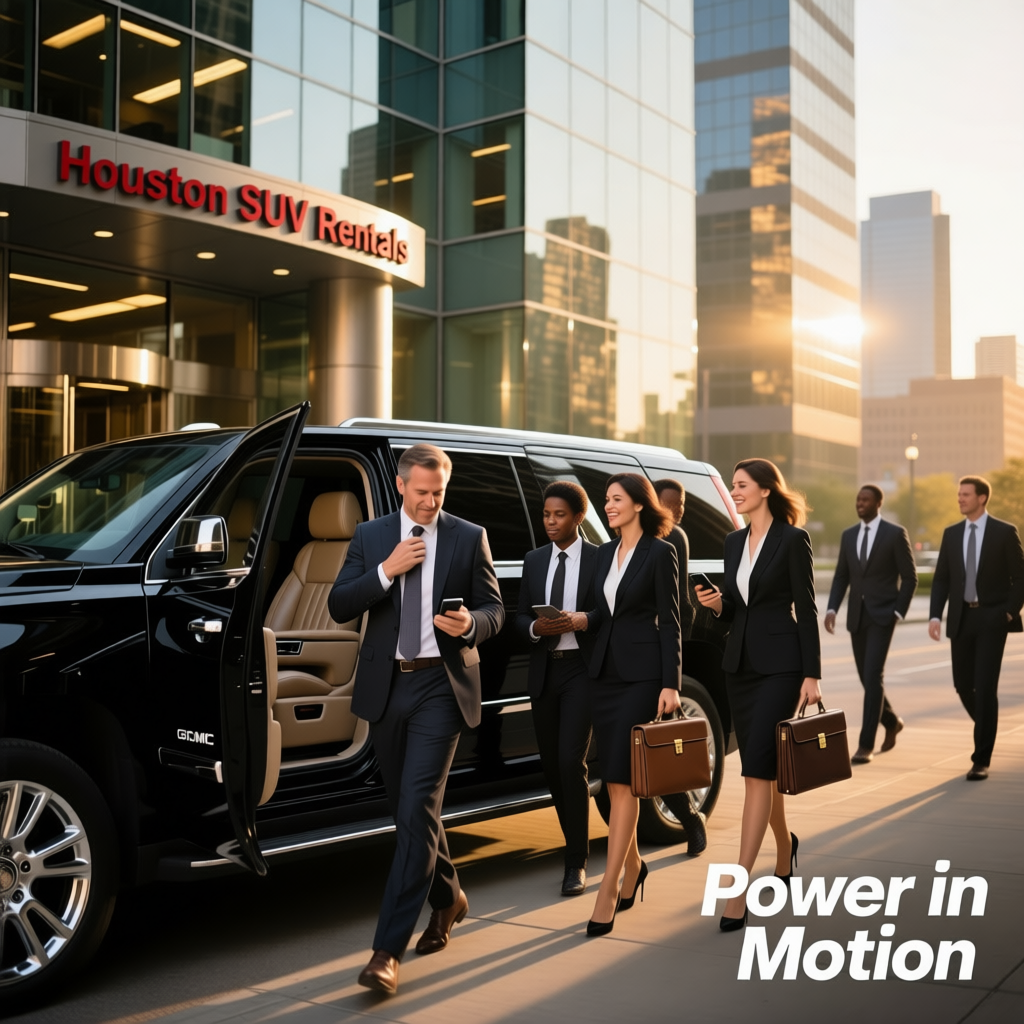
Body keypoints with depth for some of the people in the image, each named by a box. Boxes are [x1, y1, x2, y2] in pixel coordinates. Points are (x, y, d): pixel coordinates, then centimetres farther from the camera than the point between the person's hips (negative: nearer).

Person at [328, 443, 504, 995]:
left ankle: (388, 950, -9)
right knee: (408, 808, 15)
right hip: (387, 686, 4)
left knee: (417, 809, -12)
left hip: (440, 686, -3)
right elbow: (338, 606, -1)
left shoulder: (469, 537, 2)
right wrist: (386, 571, -15)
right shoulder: (370, 536, 6)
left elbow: (494, 608, 4)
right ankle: (447, 897, 39)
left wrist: (470, 624, -19)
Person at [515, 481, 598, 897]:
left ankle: (576, 862, -1)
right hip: (543, 671, 5)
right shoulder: (533, 561, 11)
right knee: (551, 764, 10)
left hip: (582, 669, -5)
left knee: (571, 763, -13)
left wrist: (578, 622, -20)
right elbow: (520, 616, 11)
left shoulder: (600, 559, -3)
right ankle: (576, 843, 30)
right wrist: (536, 627, -10)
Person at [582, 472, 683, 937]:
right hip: (604, 671, 7)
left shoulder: (660, 553, -6)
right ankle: (631, 865, 30)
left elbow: (669, 622, -9)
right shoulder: (605, 552, 13)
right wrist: (581, 619, -2)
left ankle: (608, 889, -6)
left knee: (622, 780, -9)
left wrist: (671, 684, -13)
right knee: (613, 781, 12)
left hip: (642, 673, -7)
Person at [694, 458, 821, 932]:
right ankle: (784, 845, 41)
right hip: (740, 661, 7)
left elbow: (806, 609, -9)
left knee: (757, 770, -11)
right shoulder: (734, 541, 12)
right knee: (760, 768, 15)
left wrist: (812, 675, -12)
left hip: (781, 663, -7)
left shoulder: (793, 539, -7)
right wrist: (717, 604, -5)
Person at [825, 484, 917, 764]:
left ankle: (866, 744, -10)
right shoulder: (848, 535, 10)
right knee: (866, 678, 12)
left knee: (873, 677, -15)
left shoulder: (896, 533, -5)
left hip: (882, 615, -5)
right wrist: (832, 609, -2)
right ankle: (891, 722, 38)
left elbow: (909, 577, -3)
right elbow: (841, 577, 11)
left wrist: (899, 612, -11)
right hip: (856, 616, 6)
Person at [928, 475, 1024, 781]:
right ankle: (987, 729, 37)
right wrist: (935, 615, -5)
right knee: (963, 685, 8)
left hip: (992, 618, -4)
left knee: (985, 687, -9)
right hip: (961, 618, 4)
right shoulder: (951, 533, 8)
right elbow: (941, 578, 7)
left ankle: (981, 759, -3)